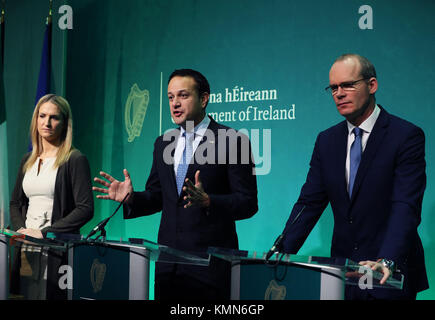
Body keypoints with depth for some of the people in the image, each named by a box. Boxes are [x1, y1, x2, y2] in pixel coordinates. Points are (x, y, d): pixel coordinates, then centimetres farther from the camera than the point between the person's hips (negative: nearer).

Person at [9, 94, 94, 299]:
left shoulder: (75, 160, -6)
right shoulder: (28, 160, 15)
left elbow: (85, 209, -13)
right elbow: (15, 203, 20)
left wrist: (44, 233, -15)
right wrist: (20, 230, 1)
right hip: (26, 250, 6)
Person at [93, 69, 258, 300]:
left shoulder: (232, 141, -7)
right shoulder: (163, 144, 13)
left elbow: (248, 203, -10)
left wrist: (207, 202, -25)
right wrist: (131, 198, -3)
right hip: (168, 261, 5)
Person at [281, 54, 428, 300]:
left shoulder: (406, 136, -10)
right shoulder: (326, 140, 7)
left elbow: (406, 207, -20)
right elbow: (309, 203, 3)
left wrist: (387, 261, -33)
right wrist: (281, 252, -9)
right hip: (343, 273, 5)